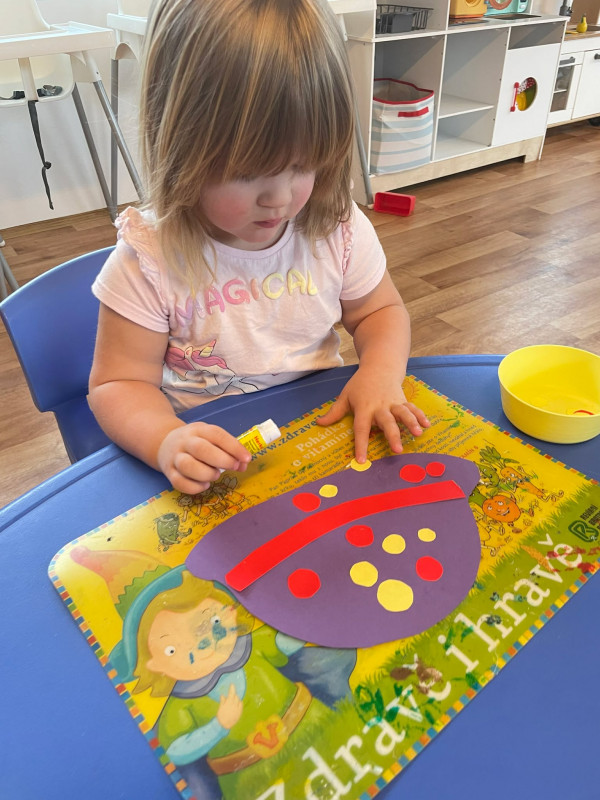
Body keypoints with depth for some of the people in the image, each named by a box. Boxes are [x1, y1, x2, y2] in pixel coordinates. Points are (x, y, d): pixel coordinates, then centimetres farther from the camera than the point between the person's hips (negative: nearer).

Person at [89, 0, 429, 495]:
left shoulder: (338, 228, -7)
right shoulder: (149, 261, -16)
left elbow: (381, 311, 9)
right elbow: (118, 384, -10)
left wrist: (381, 371, -13)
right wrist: (166, 441, -32)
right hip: (214, 465, -2)